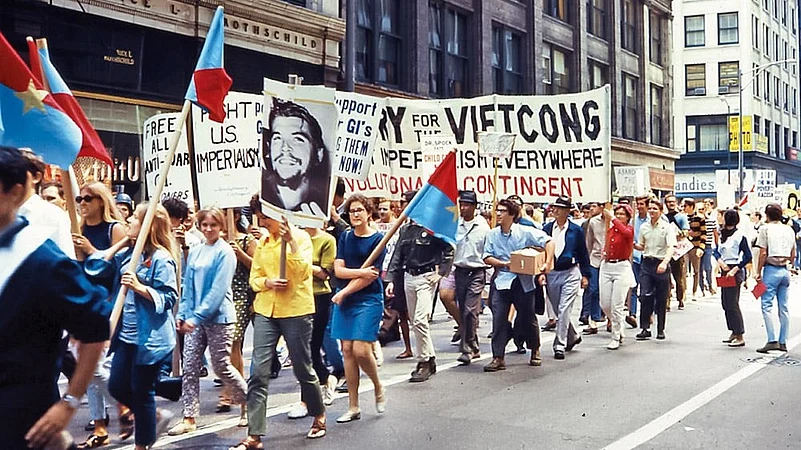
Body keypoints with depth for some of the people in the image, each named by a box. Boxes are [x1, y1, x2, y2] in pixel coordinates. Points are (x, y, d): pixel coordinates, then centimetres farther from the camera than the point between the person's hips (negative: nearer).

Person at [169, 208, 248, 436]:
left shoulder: (225, 252, -9)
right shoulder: (195, 252, 10)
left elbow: (218, 290, -15)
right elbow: (188, 286, 14)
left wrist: (197, 316, -19)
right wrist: (182, 314, 4)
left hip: (218, 318, -6)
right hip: (195, 318, 6)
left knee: (222, 367, 3)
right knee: (190, 368, 2)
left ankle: (248, 402, 25)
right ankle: (189, 418, 8)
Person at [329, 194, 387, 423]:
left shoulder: (377, 239, -4)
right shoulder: (345, 238, 10)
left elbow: (372, 276, -10)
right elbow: (338, 270, 1)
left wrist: (344, 292, -10)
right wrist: (361, 272, -15)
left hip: (369, 299, -5)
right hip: (344, 300, 5)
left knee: (361, 350, -13)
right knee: (347, 350, 3)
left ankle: (379, 388, 16)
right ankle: (353, 407, 11)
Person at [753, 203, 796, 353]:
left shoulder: (765, 228, -5)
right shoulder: (789, 230, 11)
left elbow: (763, 253, -10)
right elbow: (793, 255, 13)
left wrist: (758, 272, -5)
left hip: (771, 270, -6)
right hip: (785, 271, 6)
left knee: (767, 306, -5)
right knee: (783, 307, 9)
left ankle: (772, 341, -14)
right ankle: (783, 342, 11)